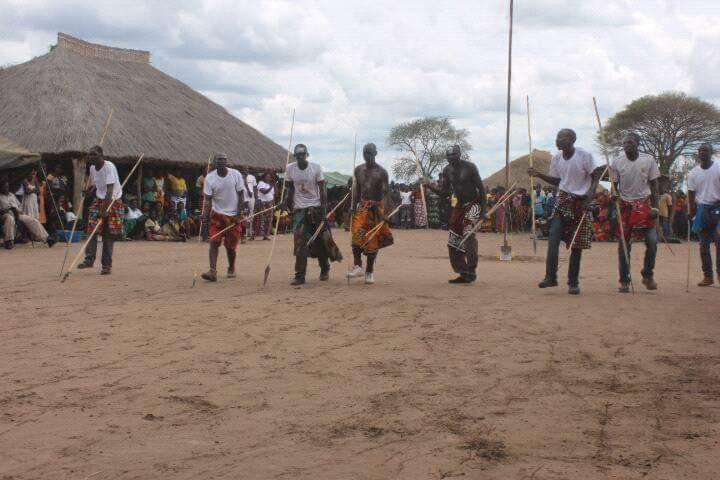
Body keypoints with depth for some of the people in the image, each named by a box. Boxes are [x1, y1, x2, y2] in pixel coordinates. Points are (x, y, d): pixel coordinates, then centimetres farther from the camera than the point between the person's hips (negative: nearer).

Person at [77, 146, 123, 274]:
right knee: (92, 230, -8)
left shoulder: (109, 167, -20)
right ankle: (89, 259, -6)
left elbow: (110, 189, -28)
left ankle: (107, 265, 3)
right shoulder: (92, 168, 2)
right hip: (99, 200, 6)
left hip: (113, 201, -6)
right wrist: (89, 192, 1)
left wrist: (104, 208, -34)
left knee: (108, 235, -2)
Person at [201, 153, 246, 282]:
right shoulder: (210, 178, -6)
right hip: (217, 214, 0)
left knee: (230, 245, 5)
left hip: (233, 215, 0)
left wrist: (239, 215, -9)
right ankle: (213, 271, -15)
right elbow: (208, 199, -6)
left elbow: (241, 196, -3)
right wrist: (205, 216, -18)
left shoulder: (236, 175, -7)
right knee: (214, 242, -11)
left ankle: (231, 269, 28)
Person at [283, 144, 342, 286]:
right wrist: (286, 202, -7)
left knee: (321, 241, 5)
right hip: (299, 209, 1)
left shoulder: (316, 168, -7)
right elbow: (290, 189, 9)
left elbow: (322, 190, -5)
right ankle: (300, 275, -5)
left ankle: (325, 270, 27)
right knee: (300, 242, -7)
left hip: (315, 208, -1)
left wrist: (324, 208, -12)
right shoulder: (290, 169, -1)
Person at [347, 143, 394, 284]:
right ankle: (357, 266, -17)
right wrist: (353, 206, 7)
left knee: (373, 241, 1)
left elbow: (386, 193, -11)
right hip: (362, 207, 3)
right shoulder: (359, 170, 7)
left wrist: (384, 211, -22)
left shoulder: (381, 172, -7)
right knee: (357, 234, -19)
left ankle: (369, 272, 10)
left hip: (376, 208, -3)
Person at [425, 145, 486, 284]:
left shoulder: (469, 167, -14)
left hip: (473, 204, -7)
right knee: (453, 241, 5)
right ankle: (464, 273, 15)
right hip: (460, 205, 7)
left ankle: (471, 271, -22)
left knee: (468, 234, -27)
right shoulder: (447, 170, 2)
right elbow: (444, 192, 4)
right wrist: (430, 185, -13)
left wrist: (483, 209, -13)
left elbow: (480, 188, -11)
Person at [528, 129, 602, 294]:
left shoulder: (585, 155, -12)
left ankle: (573, 282, 10)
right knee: (553, 238, -14)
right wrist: (539, 175, 0)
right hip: (563, 200, 3)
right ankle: (550, 276, -10)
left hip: (581, 202, -3)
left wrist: (591, 195, -21)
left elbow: (596, 176, -8)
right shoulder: (556, 158, 3)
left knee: (577, 244, 2)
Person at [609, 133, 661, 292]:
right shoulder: (617, 161, -4)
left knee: (652, 241, -6)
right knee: (624, 244, 1)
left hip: (644, 204, 0)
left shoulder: (648, 160, -3)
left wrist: (654, 207, -5)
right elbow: (614, 186, 2)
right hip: (625, 205, 0)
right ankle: (624, 281, 9)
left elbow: (653, 184, 2)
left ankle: (647, 276, 14)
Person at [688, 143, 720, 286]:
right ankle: (707, 276, 12)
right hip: (702, 209, 4)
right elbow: (691, 194, 6)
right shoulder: (693, 173, 5)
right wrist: (693, 212, -2)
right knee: (704, 245, 6)